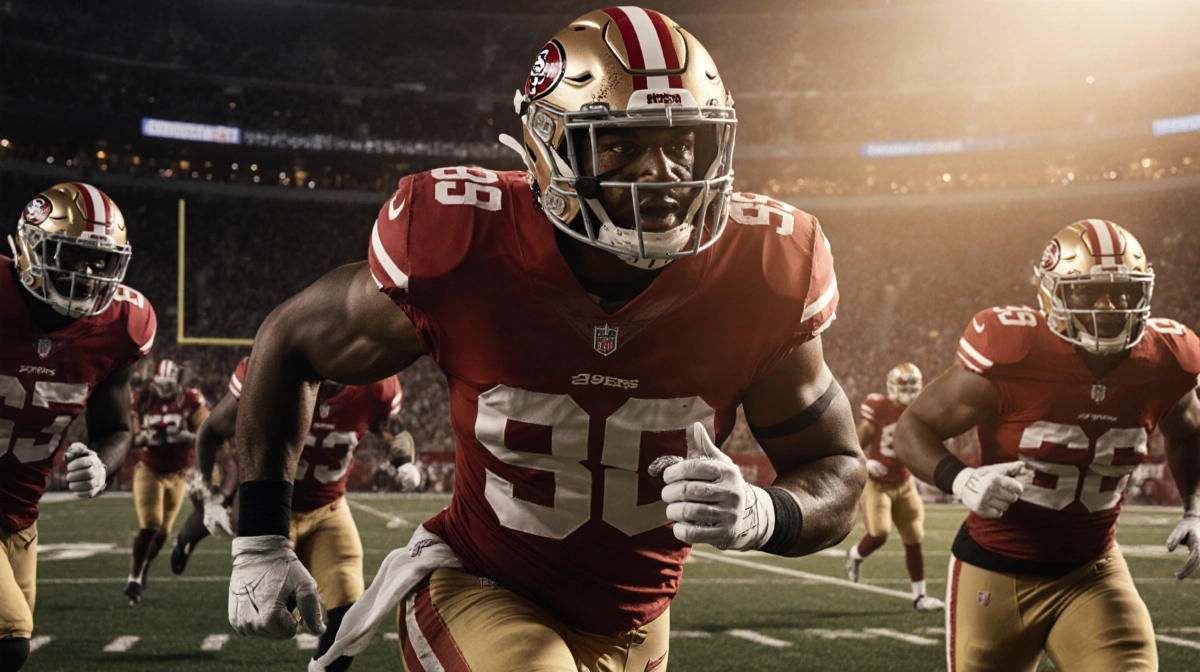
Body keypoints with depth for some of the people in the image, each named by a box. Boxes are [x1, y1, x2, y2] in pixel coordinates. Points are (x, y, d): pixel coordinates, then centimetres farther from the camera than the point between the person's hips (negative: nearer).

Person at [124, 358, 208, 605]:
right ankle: (134, 580, -8)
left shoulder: (190, 401, -10)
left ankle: (144, 567, 37)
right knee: (148, 526, -15)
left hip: (176, 475, 1)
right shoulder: (143, 402, -4)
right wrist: (141, 438, -21)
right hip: (149, 471, -1)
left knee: (163, 531, 12)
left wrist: (187, 436, -34)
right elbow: (130, 435, 0)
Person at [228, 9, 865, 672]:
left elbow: (837, 467, -6)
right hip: (478, 592, -3)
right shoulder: (461, 251, -22)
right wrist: (260, 538, -6)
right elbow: (290, 340, -4)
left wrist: (762, 515, -29)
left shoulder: (761, 275, -18)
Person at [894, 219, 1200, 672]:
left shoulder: (1162, 366, -8)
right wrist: (959, 480, -31)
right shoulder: (1012, 360, -21)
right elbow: (912, 427, -11)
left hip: (1091, 575, 3)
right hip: (996, 574, -3)